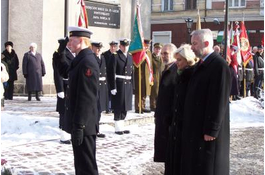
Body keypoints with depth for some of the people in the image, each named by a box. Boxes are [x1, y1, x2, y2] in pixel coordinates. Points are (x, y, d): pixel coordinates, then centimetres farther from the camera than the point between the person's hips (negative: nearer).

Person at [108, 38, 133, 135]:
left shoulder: (130, 56, 14)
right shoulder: (115, 56, -6)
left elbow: (131, 71, 15)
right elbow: (112, 72, -12)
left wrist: (132, 85, 9)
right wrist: (113, 87, -17)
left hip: (128, 84, 6)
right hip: (119, 84, -6)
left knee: (125, 106, 11)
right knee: (118, 107, -1)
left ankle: (121, 127, 21)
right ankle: (118, 128, 8)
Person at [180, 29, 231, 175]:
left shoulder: (219, 65, -17)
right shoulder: (200, 64, 12)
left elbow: (219, 101, -20)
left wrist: (211, 130, -19)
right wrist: (188, 123, 14)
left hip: (207, 129, -9)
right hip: (195, 126, 9)